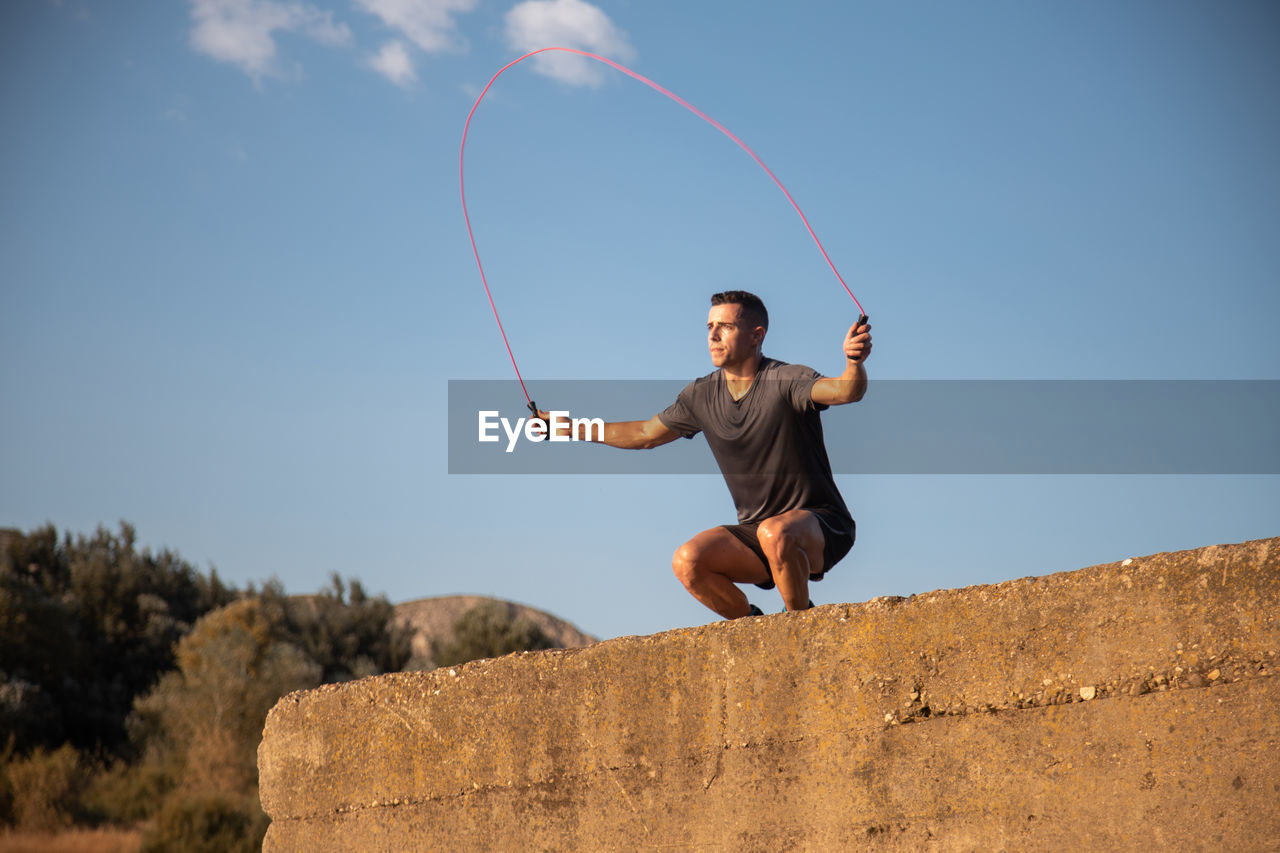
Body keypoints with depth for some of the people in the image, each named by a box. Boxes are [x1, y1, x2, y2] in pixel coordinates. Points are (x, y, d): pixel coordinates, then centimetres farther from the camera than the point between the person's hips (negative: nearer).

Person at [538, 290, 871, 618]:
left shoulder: (786, 380, -15)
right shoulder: (703, 396, 4)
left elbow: (845, 391, -35)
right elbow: (646, 434, 19)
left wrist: (854, 364, -59)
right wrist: (568, 428, 18)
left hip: (820, 525, -5)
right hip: (755, 528, 6)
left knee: (774, 532, -38)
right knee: (687, 561, -20)